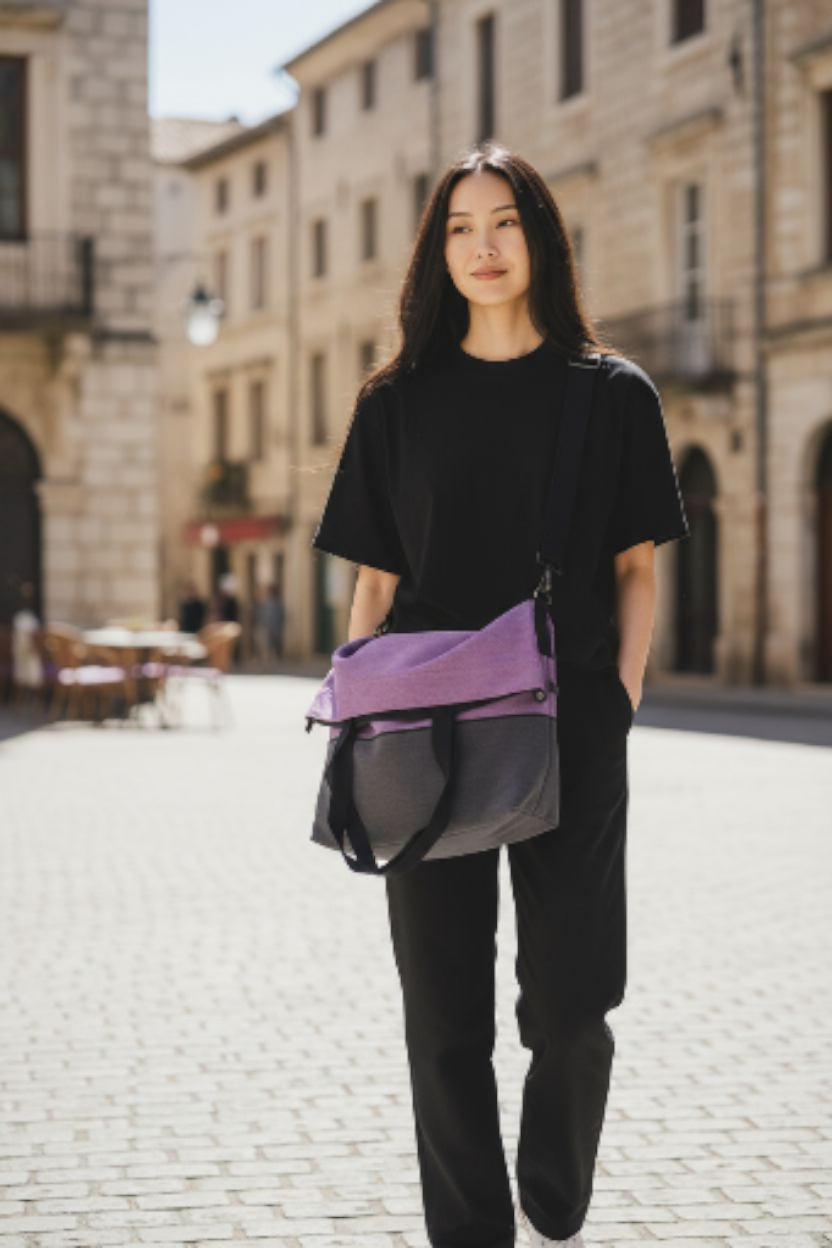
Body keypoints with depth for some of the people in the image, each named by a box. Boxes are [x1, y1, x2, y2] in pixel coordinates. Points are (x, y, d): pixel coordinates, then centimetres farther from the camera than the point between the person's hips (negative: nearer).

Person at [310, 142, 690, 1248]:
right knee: (444, 1012, 3)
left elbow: (637, 570, 7)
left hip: (572, 741, -1)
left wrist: (620, 703, -5)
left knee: (567, 1007, 3)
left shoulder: (613, 394, 5)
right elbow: (375, 583, 9)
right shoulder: (400, 401, 9)